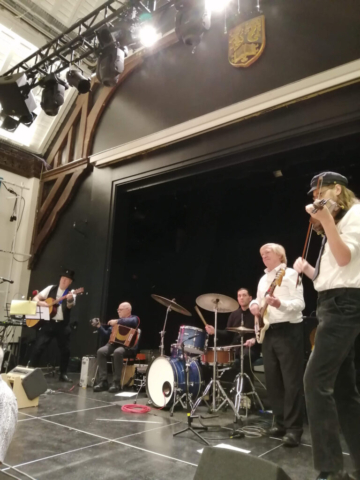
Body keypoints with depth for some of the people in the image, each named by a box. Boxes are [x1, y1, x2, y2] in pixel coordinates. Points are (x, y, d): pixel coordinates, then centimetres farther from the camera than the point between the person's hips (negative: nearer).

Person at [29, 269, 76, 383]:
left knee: (65, 350, 3)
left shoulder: (70, 293, 3)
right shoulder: (51, 289, 7)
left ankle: (63, 374, 17)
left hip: (63, 325, 0)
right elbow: (35, 298, 7)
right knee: (38, 347, -6)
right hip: (48, 323, 0)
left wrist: (70, 300, -39)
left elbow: (70, 306, -16)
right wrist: (40, 302, -15)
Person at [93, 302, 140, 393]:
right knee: (101, 351, -21)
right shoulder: (118, 321, 23)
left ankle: (116, 383, -30)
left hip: (129, 346, -7)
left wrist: (117, 321, -22)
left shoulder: (134, 318, 4)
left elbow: (132, 322, -24)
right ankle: (103, 382, -20)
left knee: (117, 352, -38)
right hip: (115, 343, 7)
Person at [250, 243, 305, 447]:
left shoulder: (291, 274, -6)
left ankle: (294, 428, 4)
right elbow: (259, 301, 25)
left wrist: (280, 304, -33)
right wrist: (255, 305, 1)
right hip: (268, 332, 8)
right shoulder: (263, 280, 17)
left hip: (288, 331, -8)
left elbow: (300, 304, -15)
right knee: (273, 381, 11)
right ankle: (281, 422, 24)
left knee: (292, 382, -4)